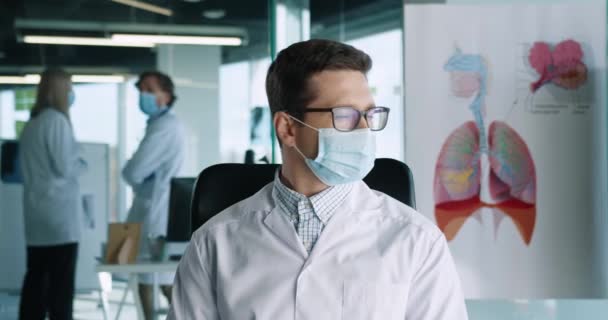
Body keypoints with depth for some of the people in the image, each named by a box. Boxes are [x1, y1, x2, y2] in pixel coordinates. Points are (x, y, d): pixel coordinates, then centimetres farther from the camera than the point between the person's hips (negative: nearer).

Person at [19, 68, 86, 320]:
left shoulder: (31, 123, 15)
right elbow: (64, 166, -13)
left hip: (37, 213, 8)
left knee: (36, 276, 8)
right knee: (61, 280, -4)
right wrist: (82, 164, 6)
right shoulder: (56, 120, -11)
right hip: (59, 213, -8)